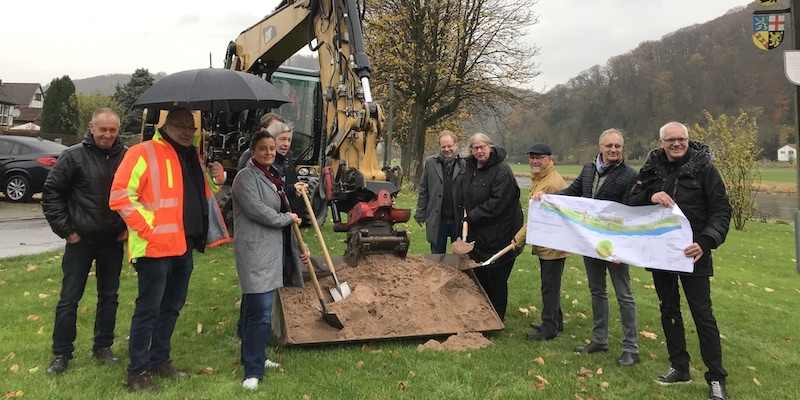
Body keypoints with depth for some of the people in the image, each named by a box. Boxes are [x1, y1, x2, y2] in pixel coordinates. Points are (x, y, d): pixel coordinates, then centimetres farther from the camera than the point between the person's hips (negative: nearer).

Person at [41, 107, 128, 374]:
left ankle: (103, 347, 26)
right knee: (69, 298, 4)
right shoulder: (74, 156, -8)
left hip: (113, 241, 2)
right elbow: (51, 192, -4)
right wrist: (66, 230, -6)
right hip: (80, 240, -2)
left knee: (109, 296, 11)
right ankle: (61, 354, 18)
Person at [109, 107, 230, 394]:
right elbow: (121, 195, -16)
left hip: (184, 246, 8)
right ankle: (137, 371, 13)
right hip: (156, 247, -8)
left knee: (172, 306, 17)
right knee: (148, 309, 0)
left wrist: (216, 178, 5)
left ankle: (159, 360, 31)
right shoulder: (143, 153, -10)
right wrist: (147, 227, -19)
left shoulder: (192, 157, 15)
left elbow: (201, 194, 26)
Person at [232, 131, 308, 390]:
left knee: (255, 308, 17)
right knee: (260, 311, -12)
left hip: (274, 249, 9)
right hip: (255, 251, -9)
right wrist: (287, 218, -8)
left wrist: (297, 247, 19)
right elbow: (256, 210, -22)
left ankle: (253, 357, 27)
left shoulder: (274, 176, 18)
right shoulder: (246, 177, -9)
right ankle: (253, 371, -6)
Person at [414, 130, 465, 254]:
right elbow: (423, 191, 6)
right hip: (437, 219, 1)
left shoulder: (465, 164, -3)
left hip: (458, 219, -1)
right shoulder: (430, 163, 4)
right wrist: (420, 215, 3)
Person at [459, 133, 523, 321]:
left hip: (498, 234, -8)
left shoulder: (502, 171, -17)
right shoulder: (470, 168, 8)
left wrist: (472, 216, -17)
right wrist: (467, 216, 2)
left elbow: (497, 204, -23)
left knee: (496, 278, 3)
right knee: (479, 276, 18)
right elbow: (463, 198, 19)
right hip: (476, 233, 8)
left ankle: (497, 318, 20)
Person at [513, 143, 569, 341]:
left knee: (550, 287, 0)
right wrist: (522, 237, 13)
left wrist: (520, 238, -17)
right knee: (550, 285, 19)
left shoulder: (553, 183, -22)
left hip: (553, 245, -10)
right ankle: (555, 322, 33)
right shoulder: (538, 179, 13)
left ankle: (549, 328, 10)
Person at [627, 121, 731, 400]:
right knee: (669, 310, 13)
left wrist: (706, 242, -21)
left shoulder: (703, 168, -6)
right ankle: (679, 368, 28)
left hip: (692, 253, -4)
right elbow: (631, 201, 4)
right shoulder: (652, 168, 4)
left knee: (702, 313, 0)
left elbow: (721, 210, -8)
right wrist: (650, 196, -18)